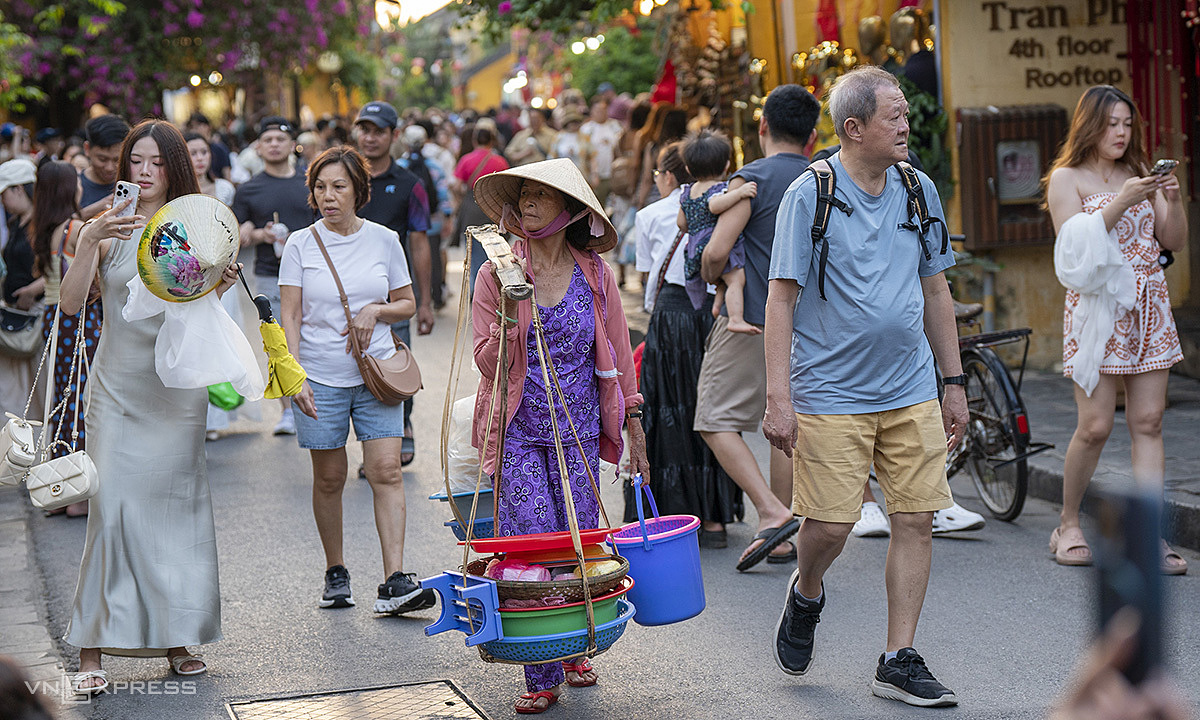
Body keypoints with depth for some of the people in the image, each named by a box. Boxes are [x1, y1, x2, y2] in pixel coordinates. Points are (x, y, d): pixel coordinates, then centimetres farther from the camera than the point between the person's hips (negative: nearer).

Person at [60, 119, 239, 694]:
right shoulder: (106, 229, 1)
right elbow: (71, 303, -9)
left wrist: (217, 290, -10)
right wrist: (88, 243, -21)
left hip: (176, 386, 2)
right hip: (117, 386, -2)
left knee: (176, 506, 4)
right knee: (111, 507, -8)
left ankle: (178, 640, 15)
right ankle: (93, 652, -3)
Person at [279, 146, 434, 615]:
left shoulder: (384, 241, 4)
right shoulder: (300, 245, 1)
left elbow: (408, 304, 13)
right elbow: (290, 317, -1)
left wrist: (376, 311, -8)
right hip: (321, 378, 0)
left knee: (386, 470, -10)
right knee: (329, 478, 6)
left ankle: (395, 581, -13)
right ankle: (335, 573, 23)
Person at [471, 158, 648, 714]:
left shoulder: (594, 273, 2)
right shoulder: (497, 273, -2)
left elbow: (618, 354, 8)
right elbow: (488, 363, -4)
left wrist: (635, 433, 8)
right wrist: (510, 312, -20)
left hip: (578, 432, 2)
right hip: (518, 432, -1)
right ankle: (542, 677, 0)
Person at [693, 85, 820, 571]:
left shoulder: (751, 179, -11)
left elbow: (717, 252, -18)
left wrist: (711, 279, 1)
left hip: (750, 320, -6)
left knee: (717, 421, 0)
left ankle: (771, 512, -14)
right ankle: (783, 539, 16)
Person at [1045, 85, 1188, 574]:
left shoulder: (1140, 176, 15)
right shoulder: (1067, 179, 1)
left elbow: (1175, 242, 11)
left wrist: (1173, 200, -6)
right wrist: (1121, 202, -18)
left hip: (1149, 307, 5)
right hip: (1096, 307, -5)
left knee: (1148, 422, -1)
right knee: (1095, 426, -7)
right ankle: (1068, 525, 12)